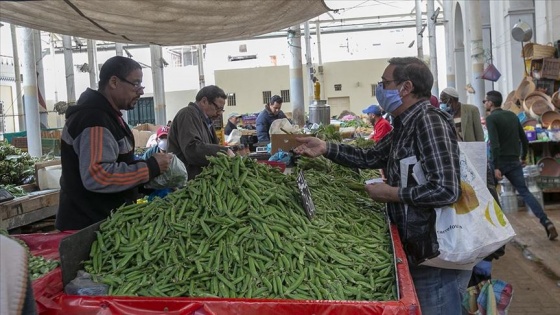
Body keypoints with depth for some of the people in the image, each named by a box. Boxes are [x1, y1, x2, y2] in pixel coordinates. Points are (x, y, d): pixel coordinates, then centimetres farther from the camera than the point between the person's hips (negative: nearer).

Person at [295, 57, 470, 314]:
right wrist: (325, 148, 8)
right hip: (417, 251, 9)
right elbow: (370, 158, 18)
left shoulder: (429, 121, -20)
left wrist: (390, 193, -17)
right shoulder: (405, 125, 9)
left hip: (437, 257, -9)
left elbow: (446, 190, -28)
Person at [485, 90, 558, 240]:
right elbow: (524, 139, 16)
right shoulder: (513, 115, 12)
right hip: (514, 161, 6)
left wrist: (495, 166, -21)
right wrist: (523, 157, 29)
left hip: (500, 161, -6)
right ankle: (546, 222, -7)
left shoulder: (491, 118, -9)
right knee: (525, 192, 6)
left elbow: (494, 144, -19)